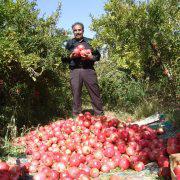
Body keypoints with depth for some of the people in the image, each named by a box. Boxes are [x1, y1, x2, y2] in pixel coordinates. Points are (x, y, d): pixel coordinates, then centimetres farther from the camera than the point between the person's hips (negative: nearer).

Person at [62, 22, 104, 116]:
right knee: (76, 95, 0)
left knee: (95, 93, -2)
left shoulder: (90, 41, 14)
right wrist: (71, 56, -7)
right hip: (75, 71, 1)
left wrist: (90, 57, -9)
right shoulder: (69, 43, 15)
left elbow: (98, 56, 11)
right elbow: (63, 59, 12)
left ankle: (99, 115, 6)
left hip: (88, 70, 0)